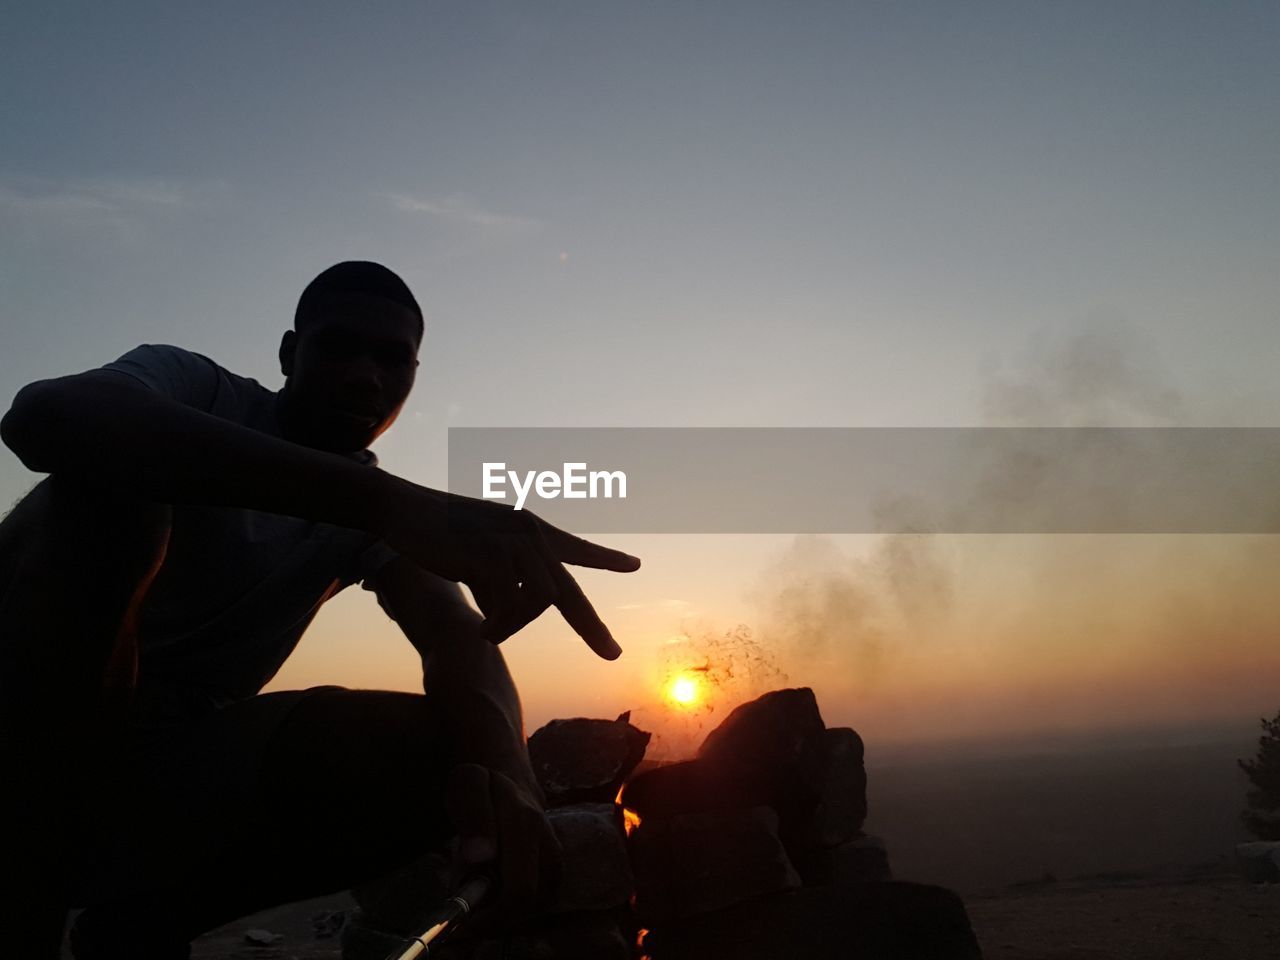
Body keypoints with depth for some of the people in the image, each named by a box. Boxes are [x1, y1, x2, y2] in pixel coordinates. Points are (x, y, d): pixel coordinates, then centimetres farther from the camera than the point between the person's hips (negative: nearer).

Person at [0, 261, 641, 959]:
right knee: (112, 484, -28)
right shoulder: (191, 385, -7)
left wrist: (498, 761, -39)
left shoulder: (375, 514, 4)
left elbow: (457, 635, -13)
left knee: (444, 756, -17)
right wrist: (382, 499, -45)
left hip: (175, 756, 4)